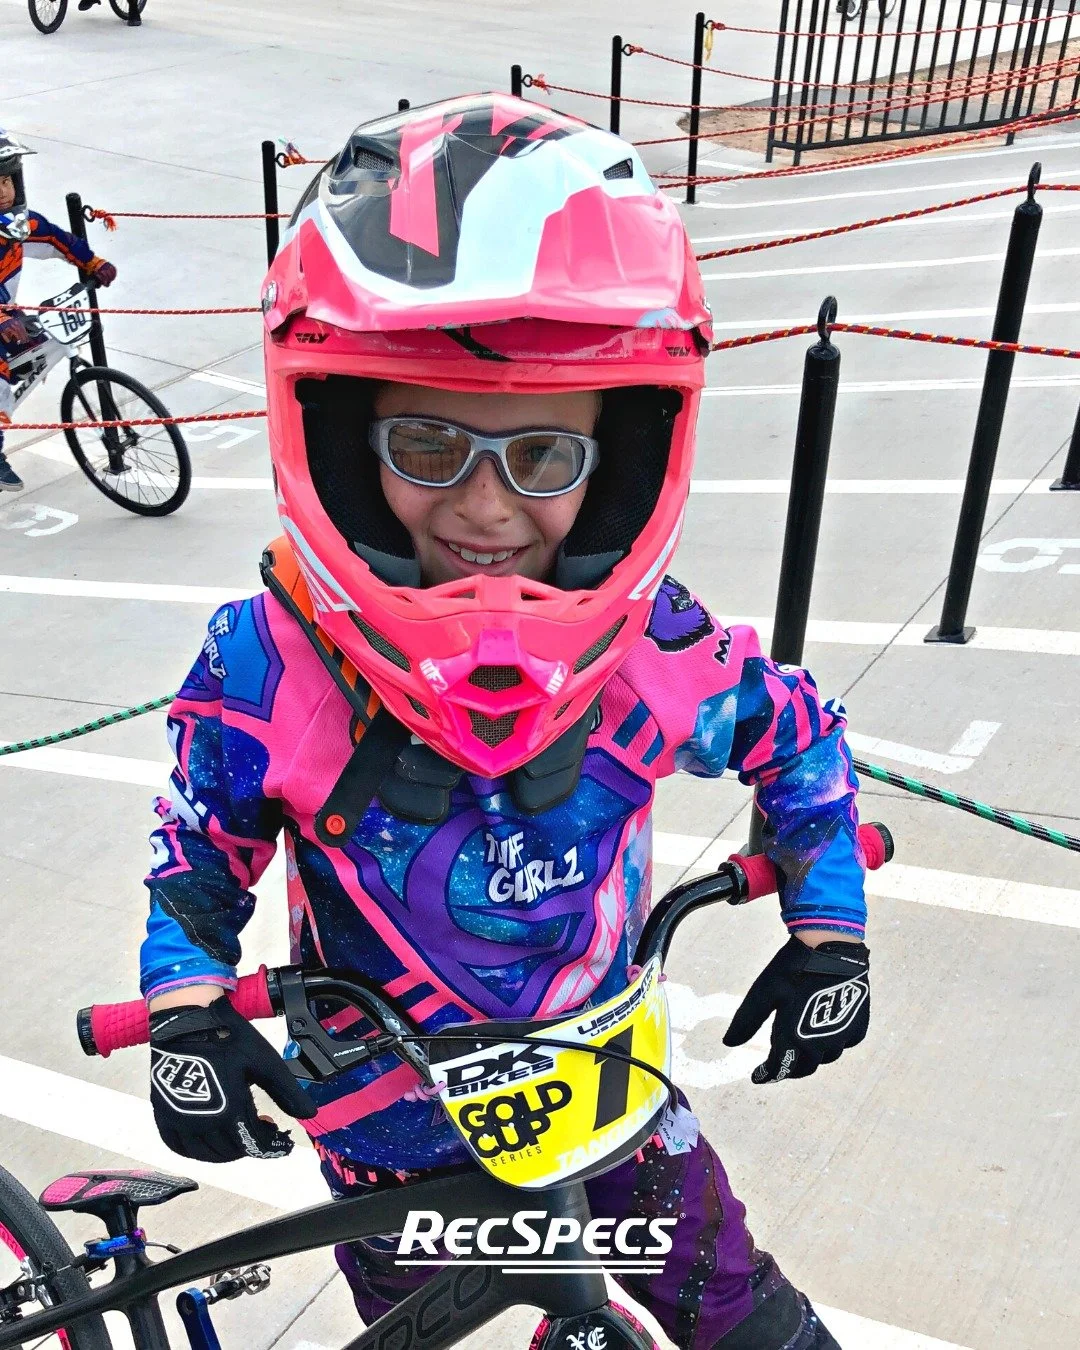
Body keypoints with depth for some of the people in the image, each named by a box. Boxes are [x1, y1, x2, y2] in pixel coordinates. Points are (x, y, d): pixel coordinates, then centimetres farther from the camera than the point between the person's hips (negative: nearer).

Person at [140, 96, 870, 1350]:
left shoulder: (654, 652, -23)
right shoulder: (268, 669, -26)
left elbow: (800, 737, -1)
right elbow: (200, 854, -6)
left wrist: (828, 927, -5)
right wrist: (186, 1011, -18)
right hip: (391, 1142, 0)